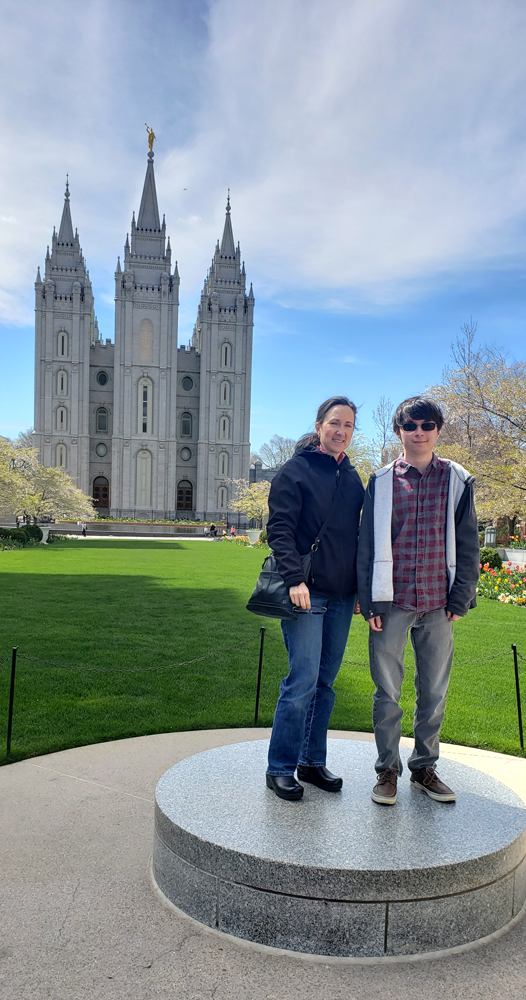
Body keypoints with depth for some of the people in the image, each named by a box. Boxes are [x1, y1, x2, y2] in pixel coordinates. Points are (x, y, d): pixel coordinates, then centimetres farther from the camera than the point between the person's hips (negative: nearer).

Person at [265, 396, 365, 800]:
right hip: (307, 593, -6)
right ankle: (280, 768, 7)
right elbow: (280, 529, -10)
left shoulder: (353, 478, 14)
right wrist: (295, 578, -21)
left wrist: (362, 589, 14)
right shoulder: (295, 470, -3)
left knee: (325, 682, 11)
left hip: (342, 598, 6)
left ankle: (313, 761, 24)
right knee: (303, 681, -7)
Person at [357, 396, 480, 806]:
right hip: (392, 603, -1)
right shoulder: (382, 482, 2)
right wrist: (371, 602, -3)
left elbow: (467, 545, 7)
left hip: (438, 604, 1)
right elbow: (368, 545, 2)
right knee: (387, 691, 5)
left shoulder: (458, 481, 4)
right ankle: (387, 769, 22)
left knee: (434, 692, 11)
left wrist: (460, 598, 0)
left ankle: (424, 768, 29)